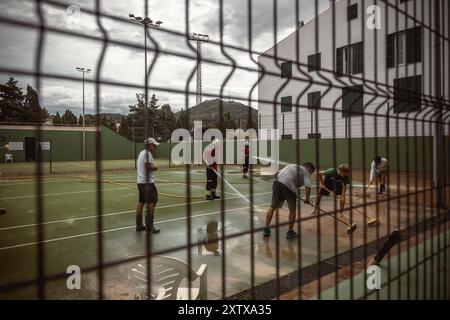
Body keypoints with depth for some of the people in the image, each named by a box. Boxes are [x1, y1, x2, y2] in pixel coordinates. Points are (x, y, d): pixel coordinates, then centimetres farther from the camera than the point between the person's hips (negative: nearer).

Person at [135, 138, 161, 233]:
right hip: (147, 182, -10)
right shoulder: (147, 154, -13)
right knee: (151, 203, -7)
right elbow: (147, 167, -22)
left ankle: (139, 225, 18)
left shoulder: (141, 153, 17)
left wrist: (152, 167, 6)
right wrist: (155, 168, -5)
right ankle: (149, 226, -5)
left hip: (140, 181, 10)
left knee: (141, 202, 12)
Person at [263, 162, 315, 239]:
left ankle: (266, 229, 17)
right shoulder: (306, 172, 14)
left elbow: (278, 174, 27)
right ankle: (290, 232, 22)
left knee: (272, 207, 14)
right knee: (292, 210, 14)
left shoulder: (292, 166, 33)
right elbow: (308, 187, 1)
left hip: (277, 182, 5)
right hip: (289, 186, -5)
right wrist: (307, 198, 13)